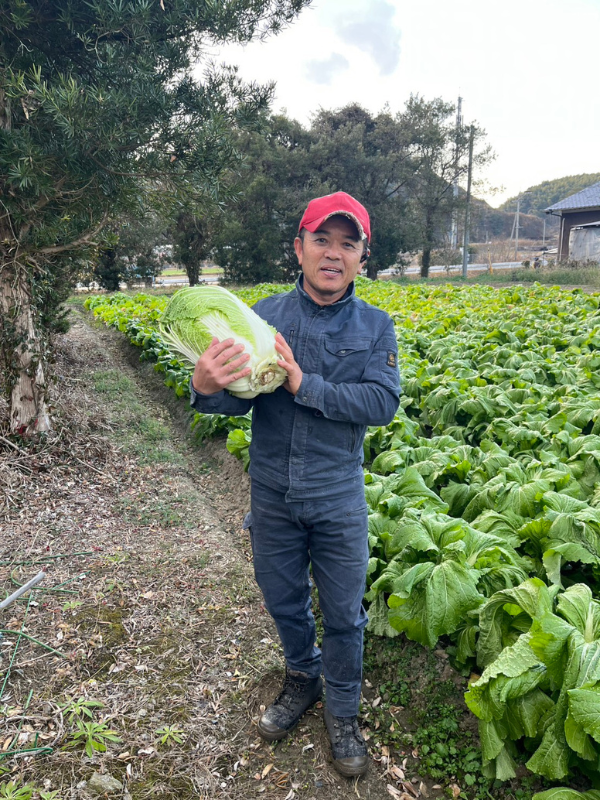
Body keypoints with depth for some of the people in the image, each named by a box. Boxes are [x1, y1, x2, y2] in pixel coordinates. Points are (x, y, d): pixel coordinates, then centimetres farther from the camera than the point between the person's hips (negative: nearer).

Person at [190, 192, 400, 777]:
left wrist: (305, 384, -27)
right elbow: (239, 399, -13)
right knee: (282, 600, 21)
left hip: (337, 500, -1)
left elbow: (382, 403, -18)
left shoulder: (375, 327, -5)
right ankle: (302, 679, 50)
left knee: (343, 613, 14)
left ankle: (342, 714, 39)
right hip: (272, 495, 1)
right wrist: (207, 387, -36)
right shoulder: (264, 316, -5)